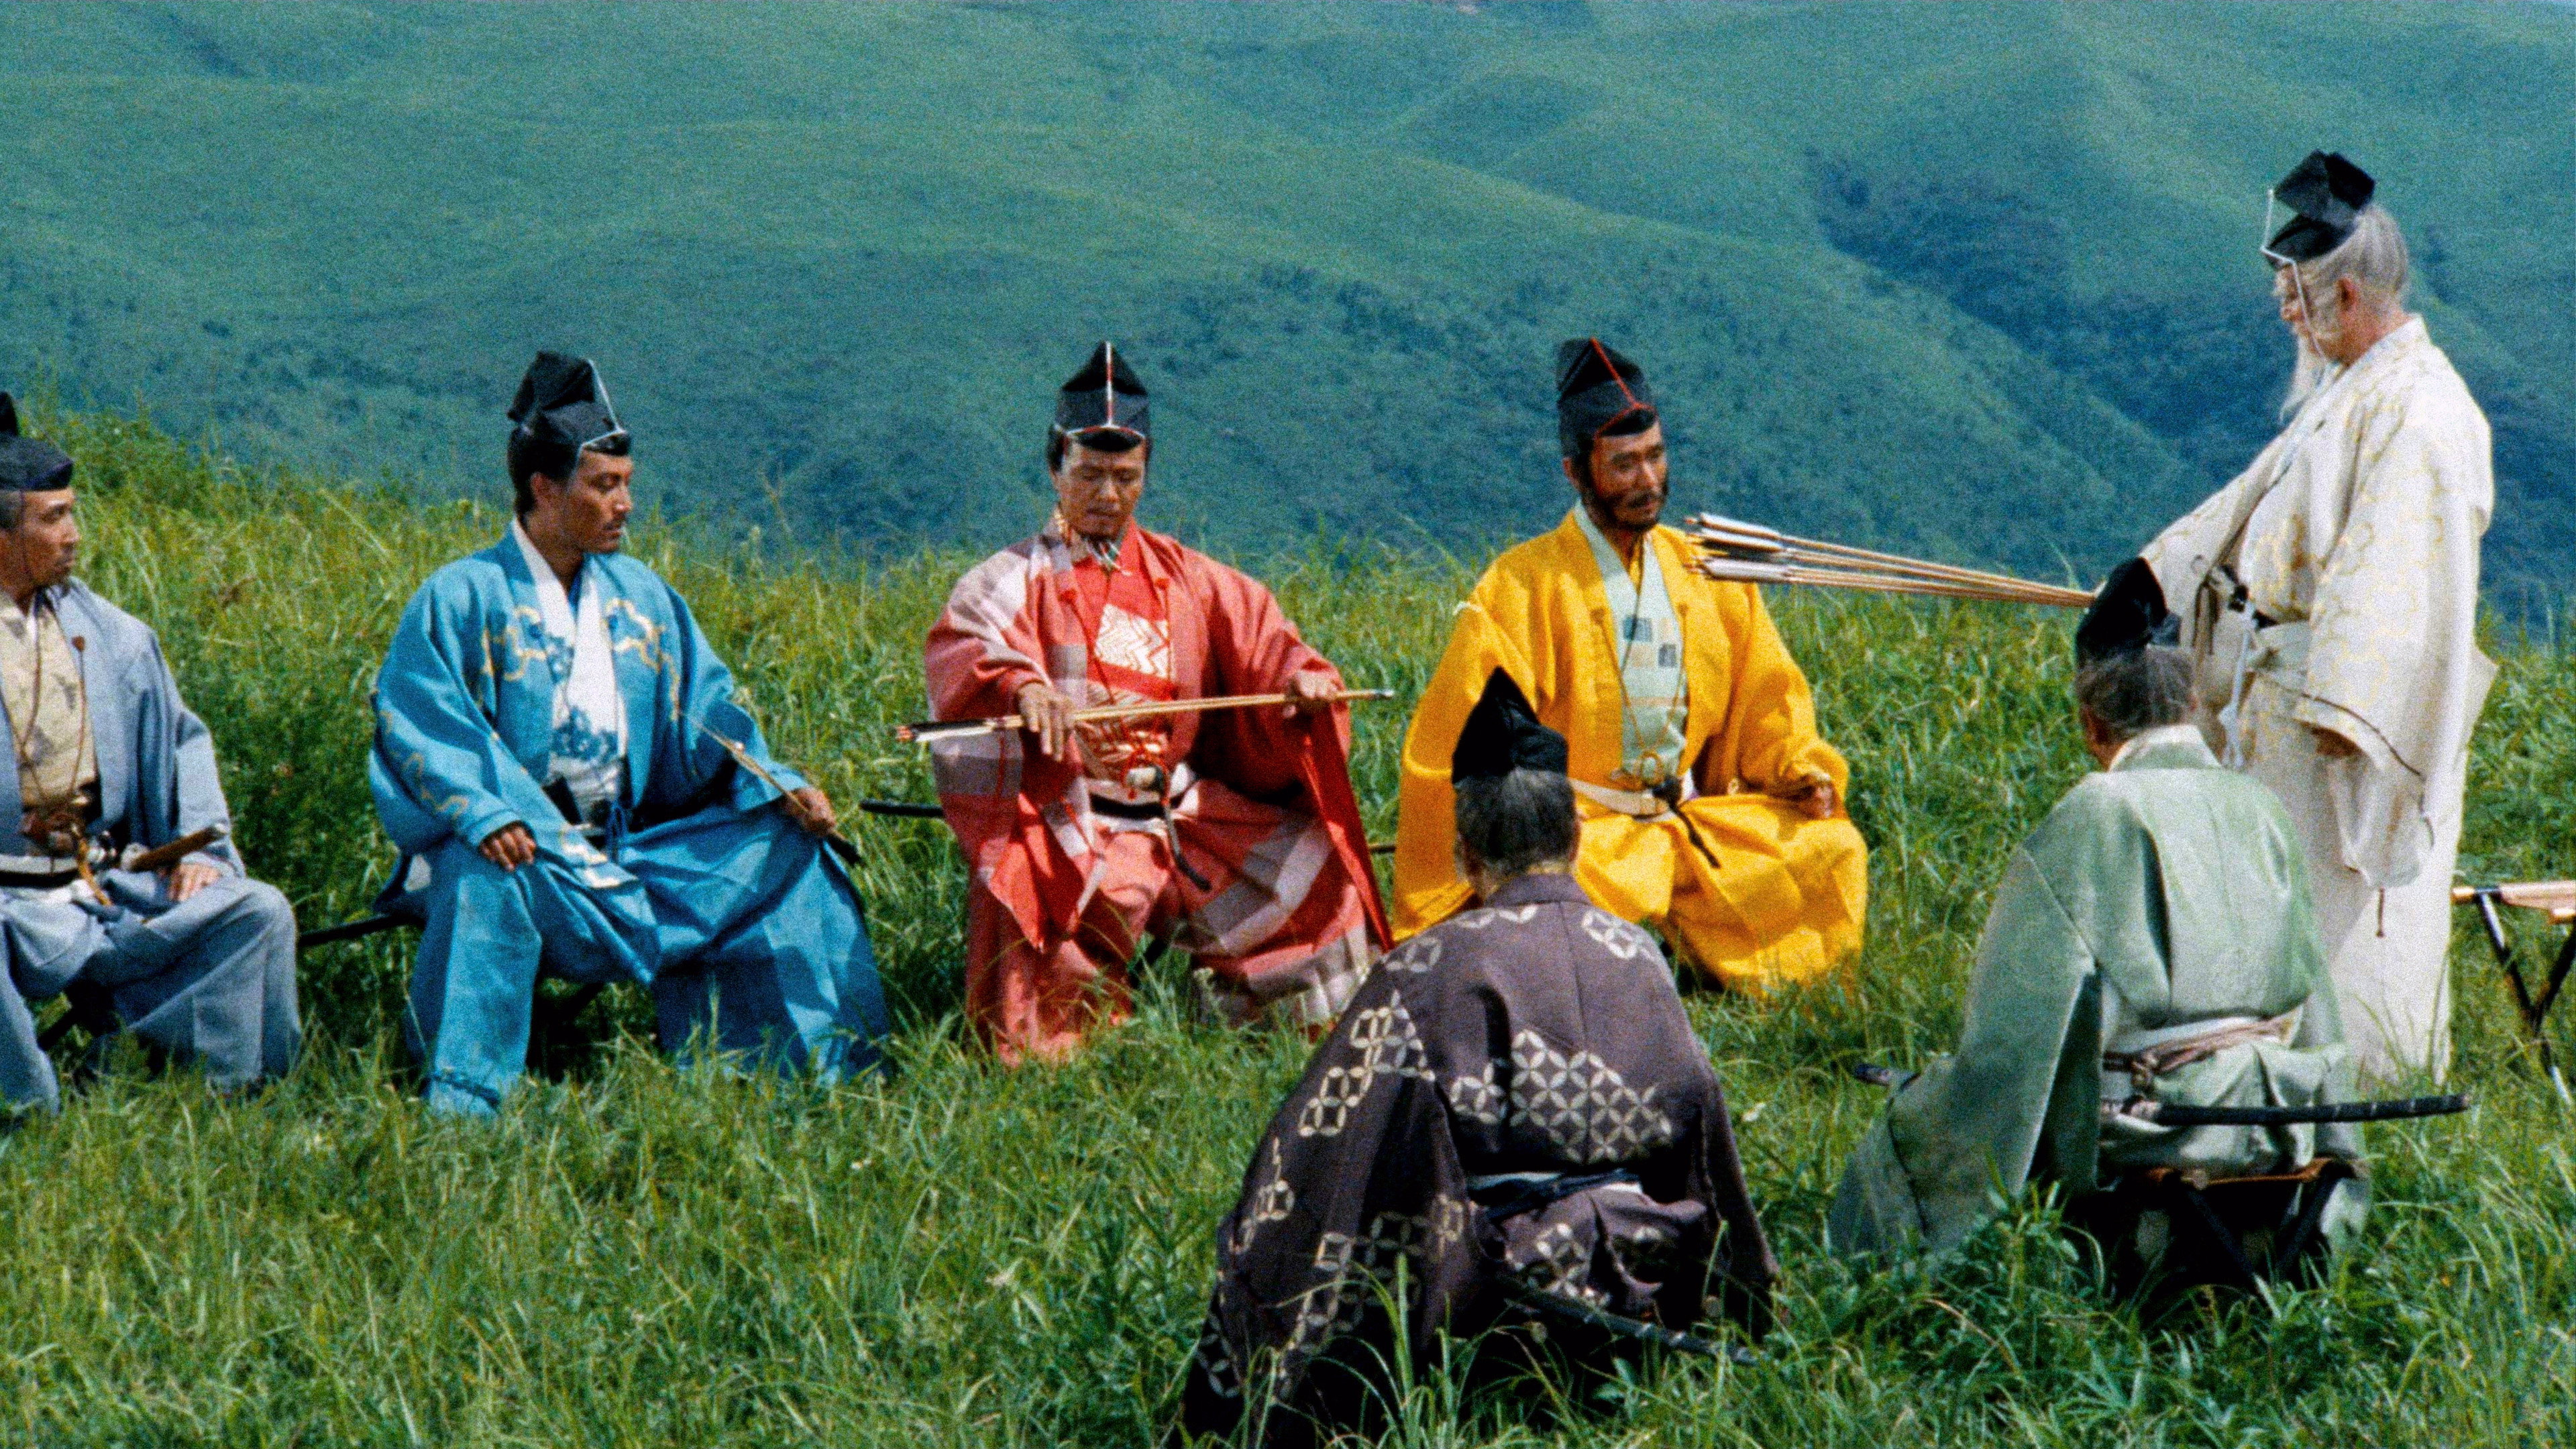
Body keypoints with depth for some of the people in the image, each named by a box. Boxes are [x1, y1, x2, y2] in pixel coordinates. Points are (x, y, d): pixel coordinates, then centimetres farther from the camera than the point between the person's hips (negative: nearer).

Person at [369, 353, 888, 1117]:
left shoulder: (644, 598, 13)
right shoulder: (465, 597, -5)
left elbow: (705, 715, 11)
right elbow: (417, 720, -15)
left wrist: (777, 786, -8)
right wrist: (485, 814, -33)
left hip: (630, 849, 6)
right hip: (518, 847, -6)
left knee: (784, 850, -5)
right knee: (486, 880, -39)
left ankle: (820, 1079, 1)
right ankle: (459, 1105, -34)